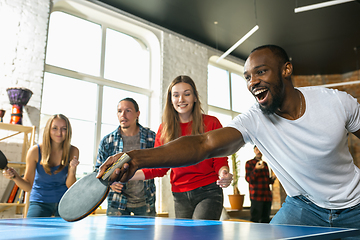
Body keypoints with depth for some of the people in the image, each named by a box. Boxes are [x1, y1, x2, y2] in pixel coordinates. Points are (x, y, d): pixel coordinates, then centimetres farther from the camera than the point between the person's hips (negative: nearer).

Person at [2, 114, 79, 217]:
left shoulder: (73, 151, -10)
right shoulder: (35, 151, -12)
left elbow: (70, 186, -8)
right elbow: (28, 186, -7)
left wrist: (71, 171, -27)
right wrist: (15, 177, -25)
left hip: (64, 201, 1)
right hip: (40, 200, -1)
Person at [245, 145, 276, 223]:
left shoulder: (265, 164, 20)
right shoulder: (249, 163, 2)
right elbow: (248, 179, -7)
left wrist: (272, 178, 4)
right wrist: (256, 169, -20)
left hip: (267, 196, 6)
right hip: (256, 196, -6)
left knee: (266, 220, 5)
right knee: (255, 220, -9)